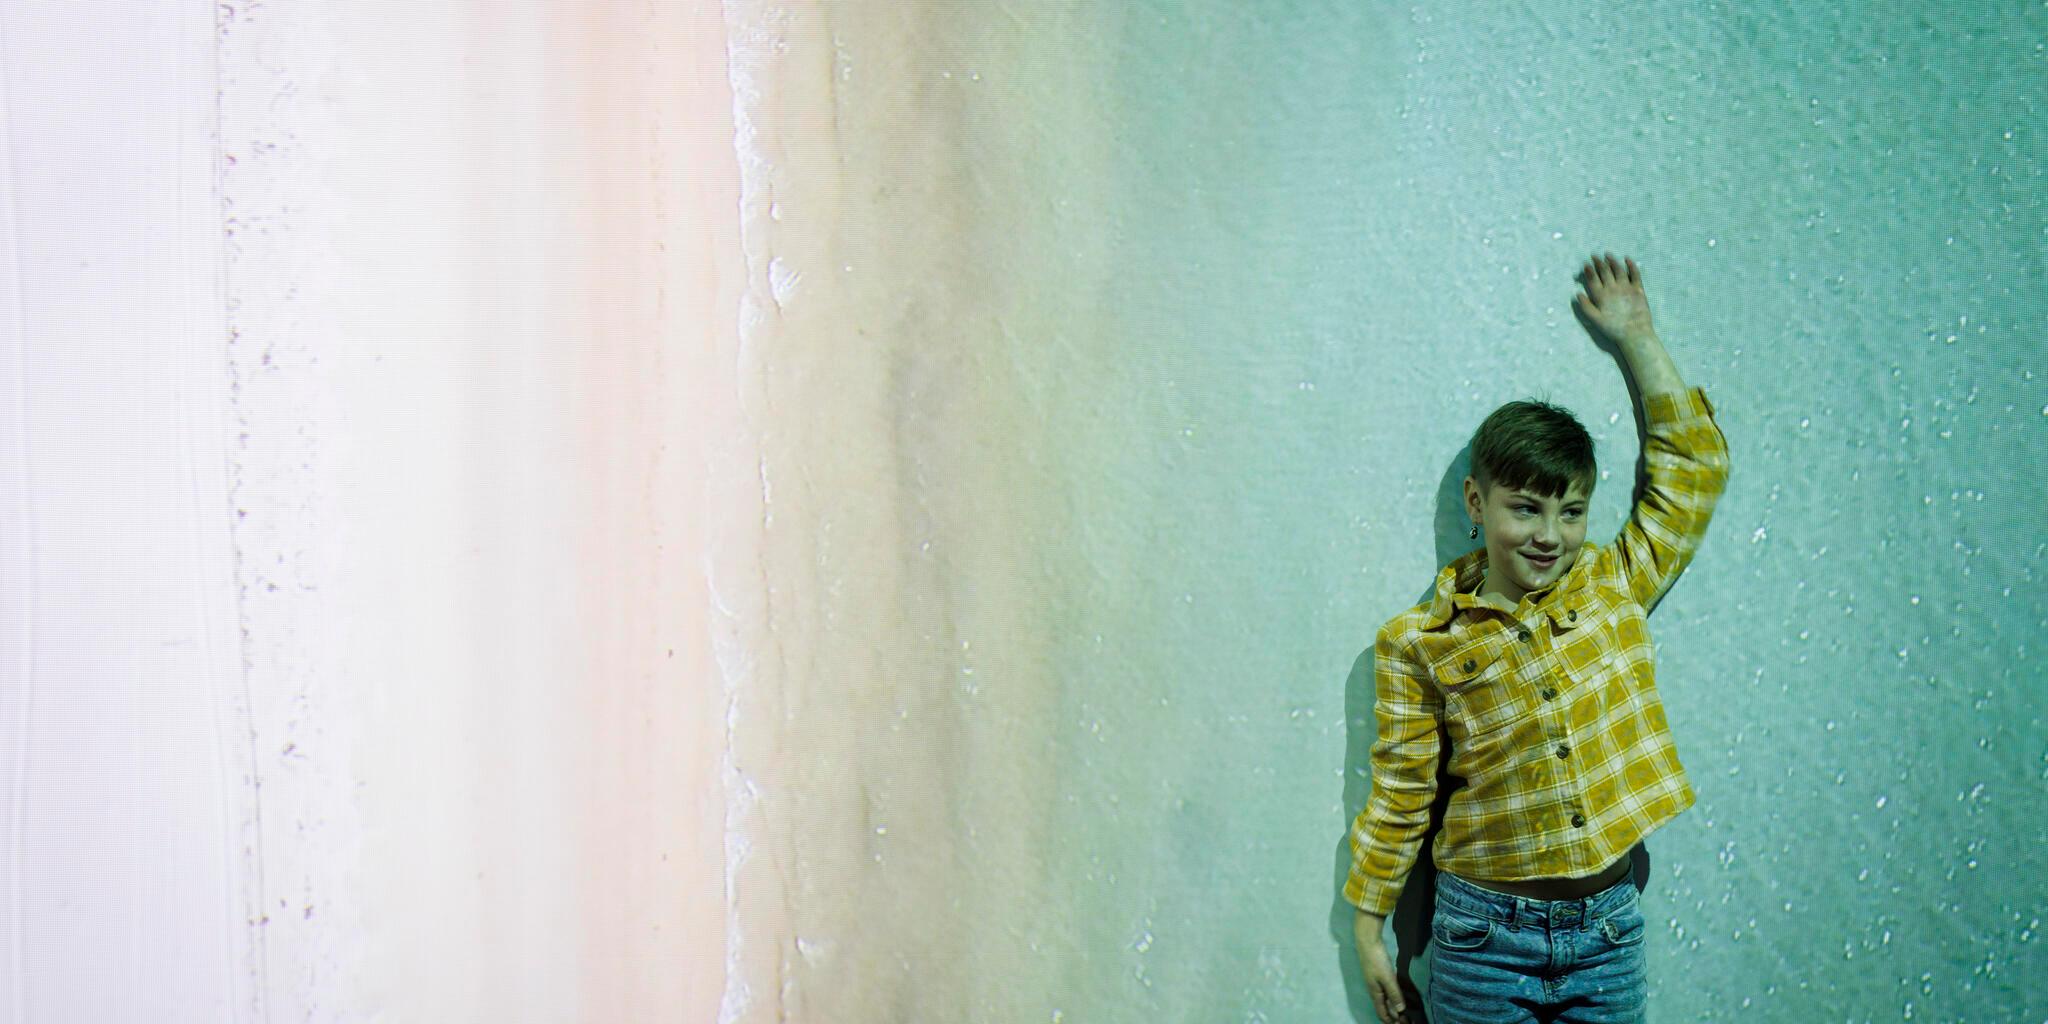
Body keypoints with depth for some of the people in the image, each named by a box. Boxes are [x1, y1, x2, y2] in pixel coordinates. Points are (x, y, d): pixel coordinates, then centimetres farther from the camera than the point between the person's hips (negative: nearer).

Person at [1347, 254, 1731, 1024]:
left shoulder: (1616, 589, 3)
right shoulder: (1419, 642, -4)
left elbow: (1693, 467, 6)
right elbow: (1399, 791, 0)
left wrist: (1636, 340, 7)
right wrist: (1369, 928, 2)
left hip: (1606, 930, 2)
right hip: (1485, 935, -2)